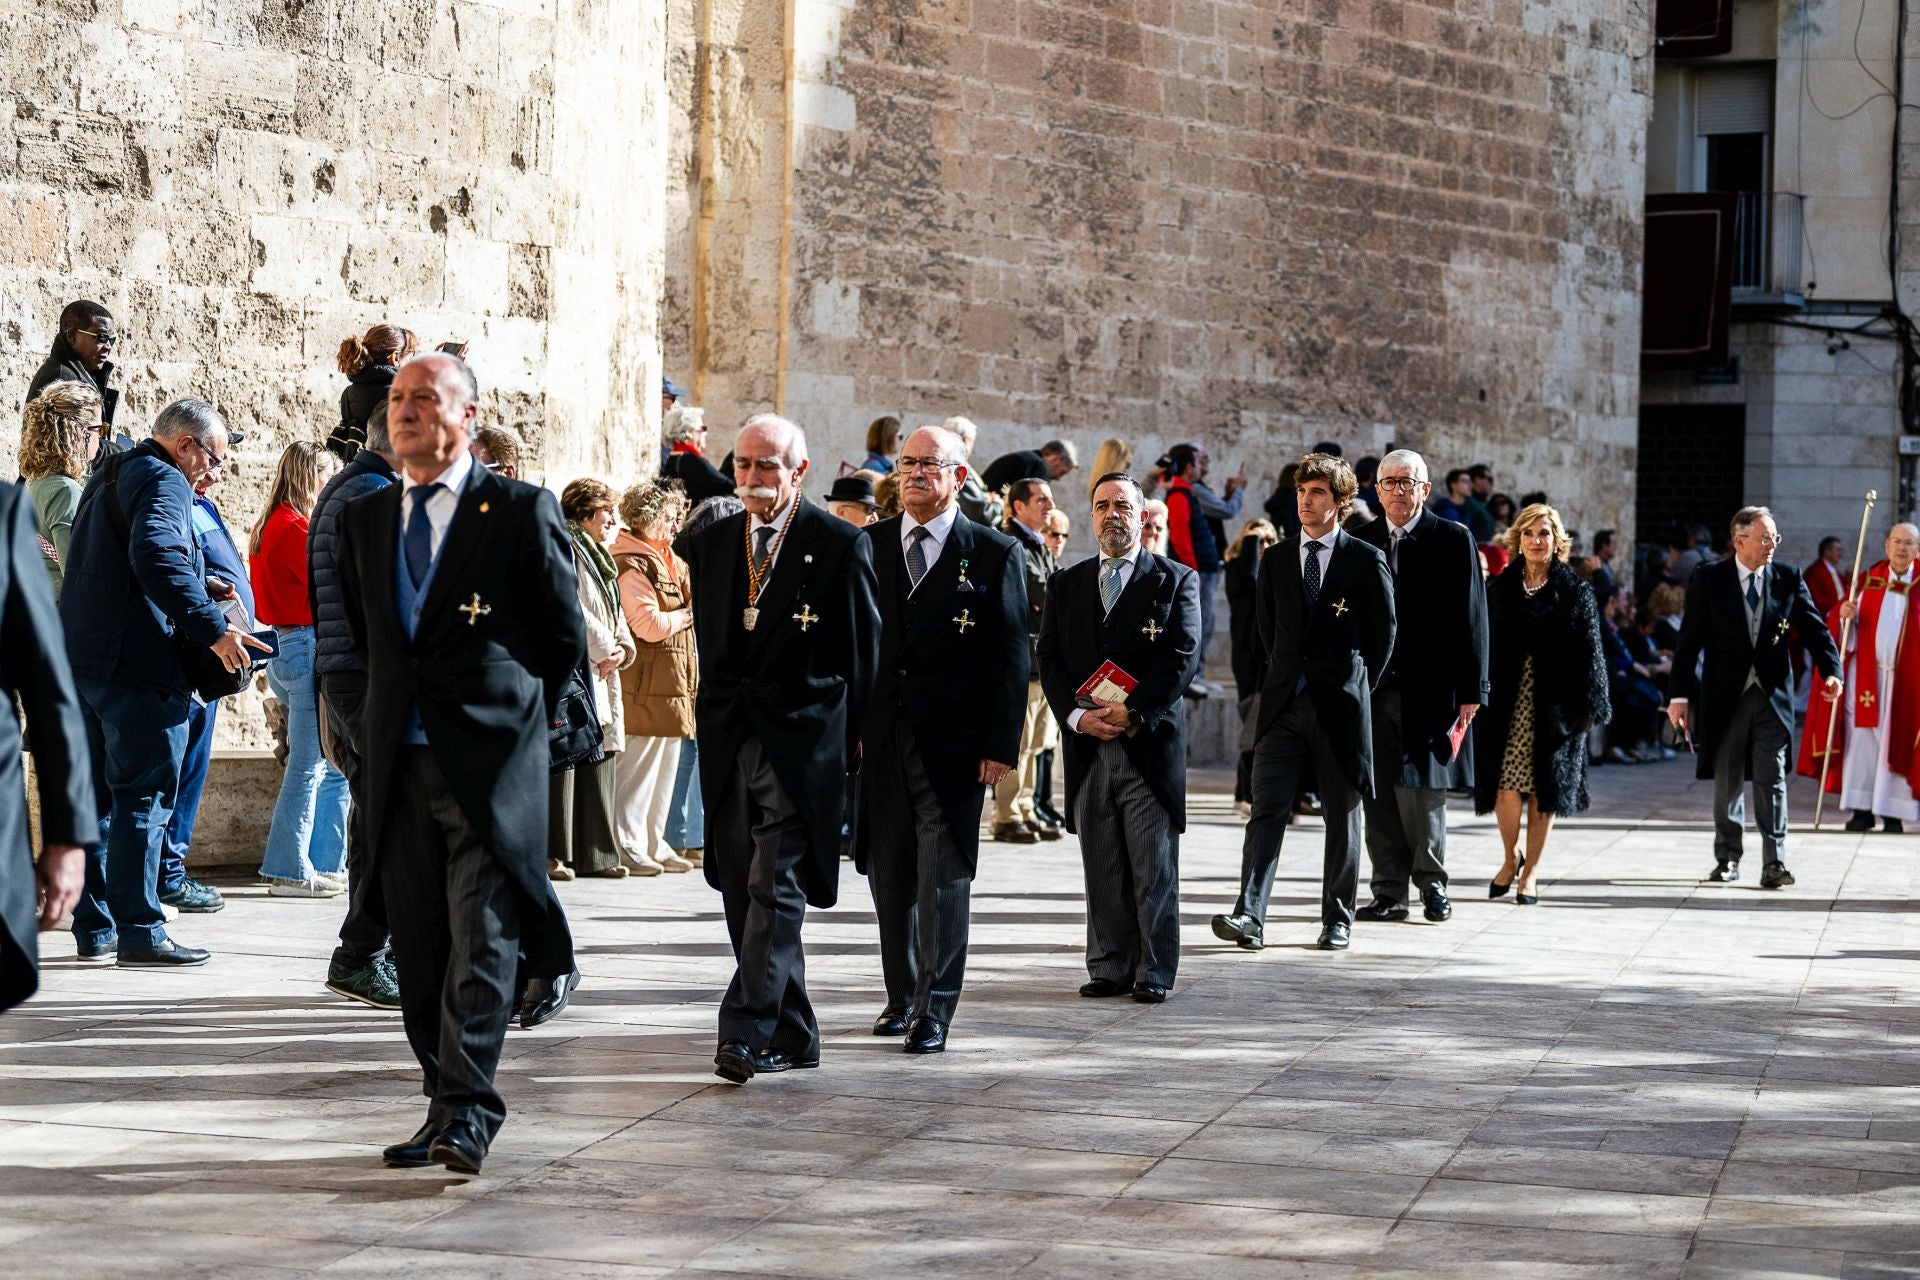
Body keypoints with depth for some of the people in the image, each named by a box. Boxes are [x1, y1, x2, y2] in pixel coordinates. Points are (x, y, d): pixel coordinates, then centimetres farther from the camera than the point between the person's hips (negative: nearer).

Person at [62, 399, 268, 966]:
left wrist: (200, 595, 22)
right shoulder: (163, 481, -10)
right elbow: (157, 556, -27)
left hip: (83, 658, 10)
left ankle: (94, 929, 16)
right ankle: (139, 933, -4)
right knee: (143, 798, -5)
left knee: (98, 797, 13)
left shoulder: (110, 477, 22)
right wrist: (212, 627, -28)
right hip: (137, 664, -9)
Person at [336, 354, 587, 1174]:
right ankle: (443, 1108, 13)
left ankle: (468, 1112, -11)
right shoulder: (363, 520, 12)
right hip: (399, 765, 5)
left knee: (481, 939, -10)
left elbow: (565, 637, 4)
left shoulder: (522, 512, -3)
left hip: (489, 764, -5)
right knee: (418, 949, 7)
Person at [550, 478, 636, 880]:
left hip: (600, 673, 10)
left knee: (599, 756, 9)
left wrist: (622, 647, 3)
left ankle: (595, 853, 13)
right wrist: (605, 648, -10)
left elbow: (613, 611, 21)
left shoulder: (597, 556, 21)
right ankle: (551, 854, -6)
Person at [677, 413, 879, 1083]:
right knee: (743, 891, 8)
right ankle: (792, 1035, 17)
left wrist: (852, 741, -1)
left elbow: (863, 650, 0)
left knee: (775, 887, -13)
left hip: (800, 739, -6)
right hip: (729, 740, 6)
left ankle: (747, 1032, -17)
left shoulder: (841, 544, -3)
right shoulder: (709, 543, 12)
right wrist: (711, 717, 13)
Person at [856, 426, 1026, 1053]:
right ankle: (902, 996, 23)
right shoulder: (868, 545, 9)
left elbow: (1010, 656, -2)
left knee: (943, 878, -5)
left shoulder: (995, 554, 0)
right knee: (889, 875, 10)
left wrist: (1001, 745, -8)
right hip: (879, 738, 4)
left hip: (953, 743, -4)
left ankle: (935, 1012, -1)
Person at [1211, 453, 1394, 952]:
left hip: (1342, 705, -3)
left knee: (1342, 818, 6)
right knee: (1267, 811, -8)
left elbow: (1384, 632, 5)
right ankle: (1249, 917, -15)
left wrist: (1357, 687, 6)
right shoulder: (1276, 561, 11)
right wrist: (1289, 680, 13)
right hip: (1284, 704, 3)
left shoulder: (1366, 561, 0)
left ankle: (1337, 920, 15)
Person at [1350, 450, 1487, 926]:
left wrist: (1471, 690, -5)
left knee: (1422, 790, -4)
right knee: (1379, 796, 4)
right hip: (1372, 688, 3)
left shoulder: (1454, 541, 2)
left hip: (1428, 690, -3)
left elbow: (1470, 618, 0)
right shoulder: (1361, 542, 10)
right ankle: (1390, 893, 11)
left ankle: (1431, 882, 13)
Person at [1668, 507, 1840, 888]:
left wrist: (1831, 670, -17)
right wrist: (1681, 694, -8)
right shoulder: (1708, 578, -3)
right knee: (1727, 782, 9)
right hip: (1725, 695, -1)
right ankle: (1727, 859, 21)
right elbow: (1689, 640, -3)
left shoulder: (1788, 579, 3)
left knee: (1771, 779, -4)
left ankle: (1774, 863, -5)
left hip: (1771, 695, 1)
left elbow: (1814, 628, 0)